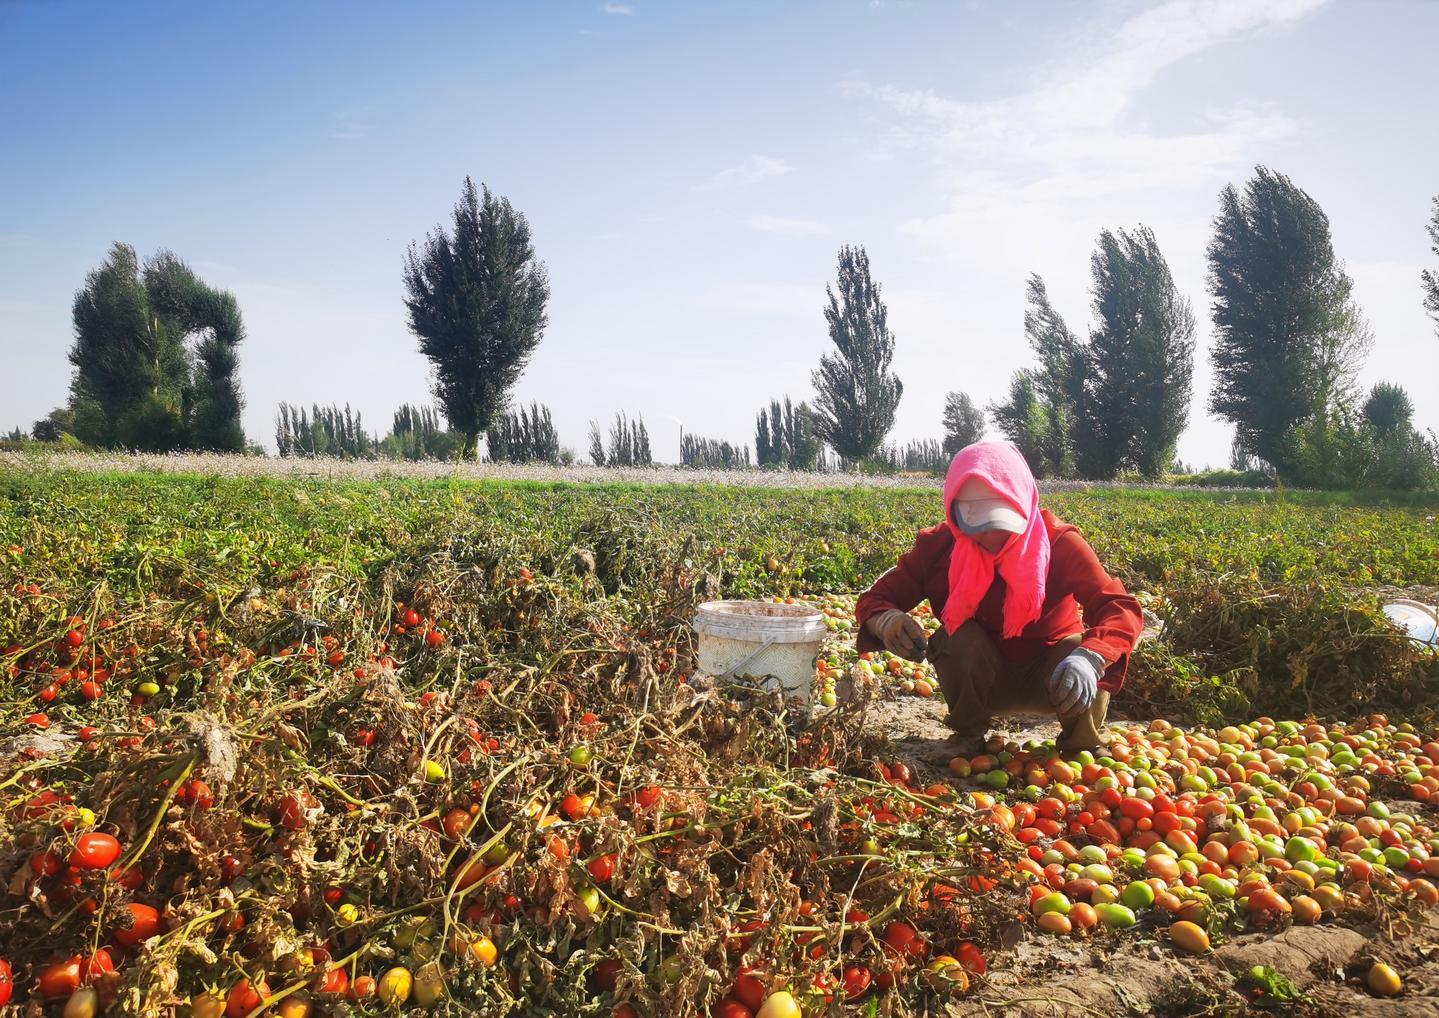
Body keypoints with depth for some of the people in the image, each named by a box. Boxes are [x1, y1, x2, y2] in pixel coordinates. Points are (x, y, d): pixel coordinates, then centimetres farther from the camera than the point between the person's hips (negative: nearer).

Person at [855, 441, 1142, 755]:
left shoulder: (1059, 543, -22)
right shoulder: (939, 546, -18)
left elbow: (1120, 610, -33)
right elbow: (874, 600, -16)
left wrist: (1088, 659, -55)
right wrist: (888, 621, -43)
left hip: (1047, 677, 0)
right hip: (982, 680, 1)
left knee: (1082, 651, -33)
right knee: (958, 638, -32)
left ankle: (1083, 746, -1)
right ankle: (969, 737, -4)